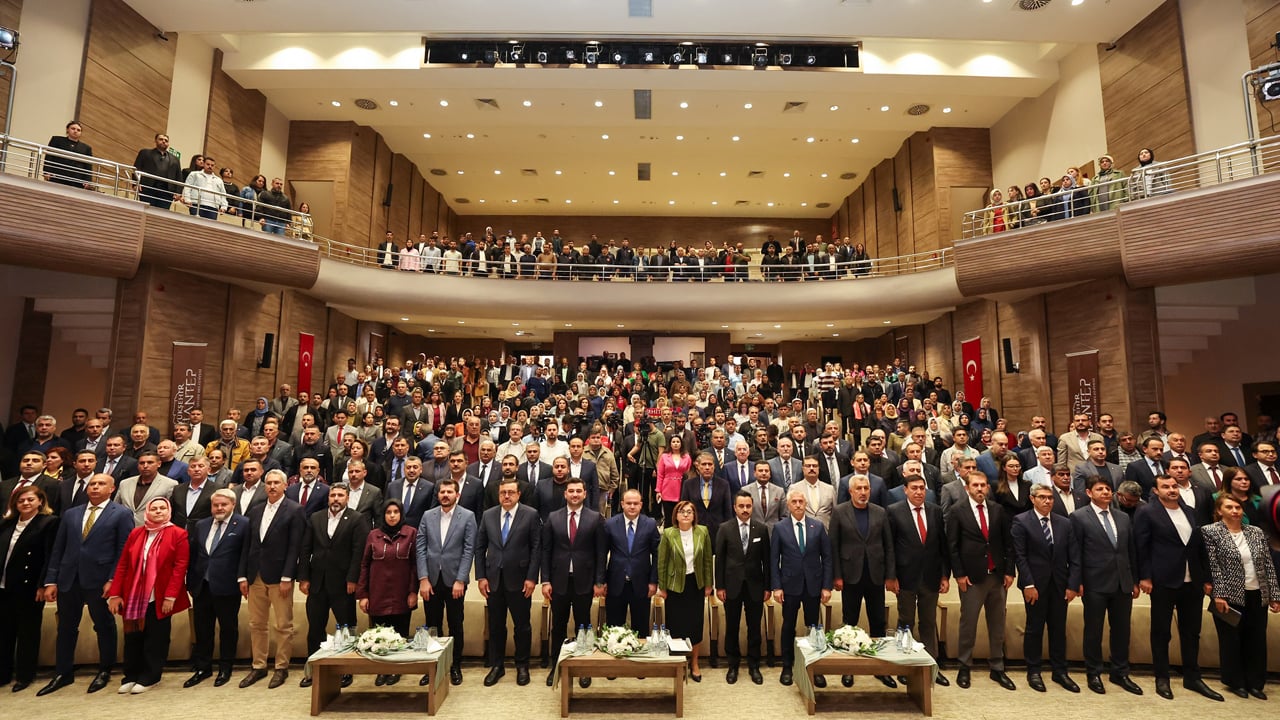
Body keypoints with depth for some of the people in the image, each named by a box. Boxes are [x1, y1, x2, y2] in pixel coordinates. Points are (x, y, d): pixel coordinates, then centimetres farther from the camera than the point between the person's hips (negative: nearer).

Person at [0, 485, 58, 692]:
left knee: (28, 632, 5)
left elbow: (50, 556, -12)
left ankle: (24, 675, 17)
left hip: (29, 587, -5)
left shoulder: (49, 522, -8)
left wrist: (42, 585, -16)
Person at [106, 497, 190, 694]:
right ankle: (131, 676, 27)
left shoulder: (178, 534, -6)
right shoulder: (136, 533, 7)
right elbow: (122, 565, 7)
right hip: (134, 597, 4)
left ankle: (149, 677, 18)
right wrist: (115, 594, 1)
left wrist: (170, 596, -16)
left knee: (156, 639, 5)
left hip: (160, 598, -4)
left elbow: (180, 567, -10)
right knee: (132, 638, 11)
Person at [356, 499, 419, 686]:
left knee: (400, 635, 5)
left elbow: (415, 563, -2)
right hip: (378, 596, 2)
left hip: (402, 596, -1)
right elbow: (364, 565, 6)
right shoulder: (373, 535, 5)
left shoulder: (411, 533, -1)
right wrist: (362, 594, 2)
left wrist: (413, 591, -7)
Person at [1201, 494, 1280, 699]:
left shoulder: (1257, 532, 7)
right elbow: (1213, 566, -10)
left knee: (1257, 641, 10)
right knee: (1231, 641, 6)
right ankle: (1236, 682, 19)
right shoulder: (1210, 532, -7)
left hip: (1258, 597, 4)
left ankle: (1255, 683, 23)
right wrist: (1218, 595, -14)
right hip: (1229, 597, -4)